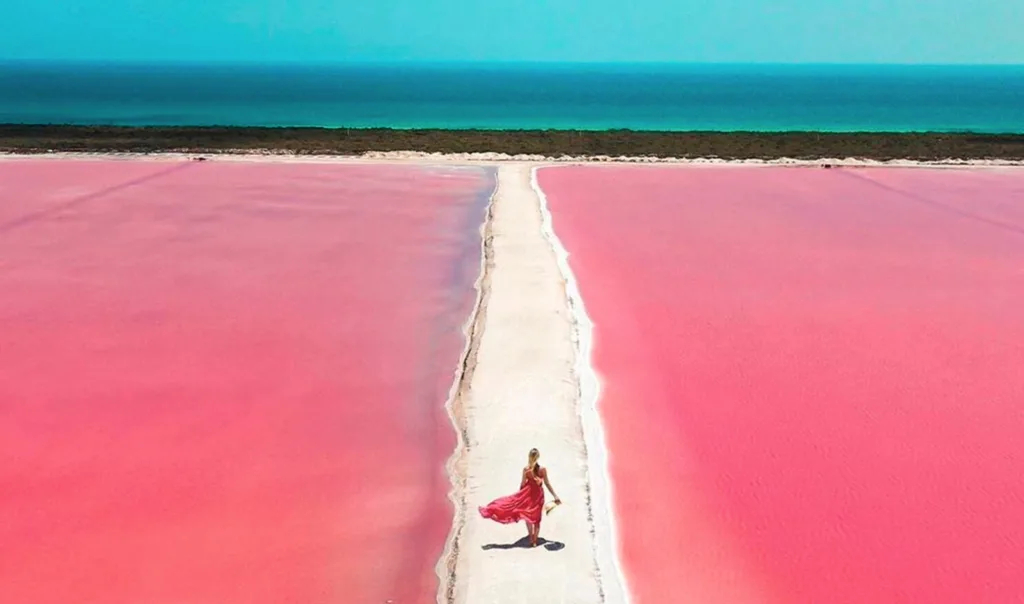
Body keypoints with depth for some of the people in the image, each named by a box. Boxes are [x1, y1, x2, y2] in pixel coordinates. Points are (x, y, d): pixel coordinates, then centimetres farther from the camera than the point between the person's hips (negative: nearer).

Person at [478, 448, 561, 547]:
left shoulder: (526, 469, -14)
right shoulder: (543, 469, -15)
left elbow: (522, 484, -6)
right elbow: (547, 484, -10)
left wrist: (520, 494, 12)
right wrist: (555, 496, -1)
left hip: (528, 494, 0)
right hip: (538, 495, 0)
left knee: (528, 517, 19)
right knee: (536, 519, 12)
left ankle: (531, 539, 24)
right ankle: (534, 541, 14)